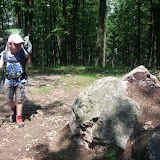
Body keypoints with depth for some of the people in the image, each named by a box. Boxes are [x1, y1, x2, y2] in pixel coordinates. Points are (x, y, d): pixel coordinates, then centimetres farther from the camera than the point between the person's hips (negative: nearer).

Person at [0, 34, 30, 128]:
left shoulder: (22, 52, -9)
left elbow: (28, 58, 13)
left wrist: (26, 67, 1)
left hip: (20, 79, -1)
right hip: (9, 79, 1)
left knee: (19, 99, 1)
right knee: (8, 100, 5)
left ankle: (19, 117, 17)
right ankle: (14, 110, 37)